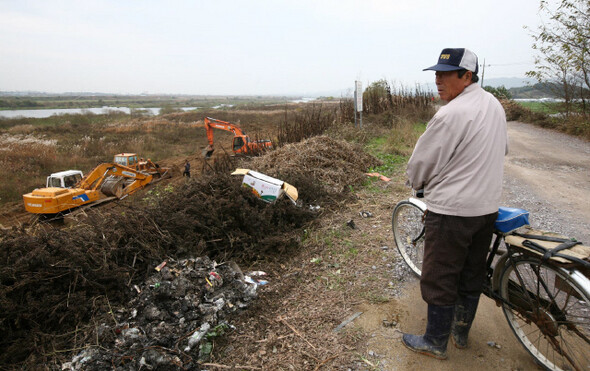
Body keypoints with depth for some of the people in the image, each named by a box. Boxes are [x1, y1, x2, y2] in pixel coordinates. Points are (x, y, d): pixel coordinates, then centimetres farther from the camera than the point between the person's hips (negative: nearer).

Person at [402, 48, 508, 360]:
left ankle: (436, 342, 22)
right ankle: (461, 332, 37)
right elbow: (502, 149, 20)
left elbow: (421, 162, -15)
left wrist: (416, 183, 7)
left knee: (439, 279, 6)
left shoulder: (451, 114, -22)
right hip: (487, 206, 9)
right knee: (472, 275, 20)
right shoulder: (494, 105, 7)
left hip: (452, 210, -9)